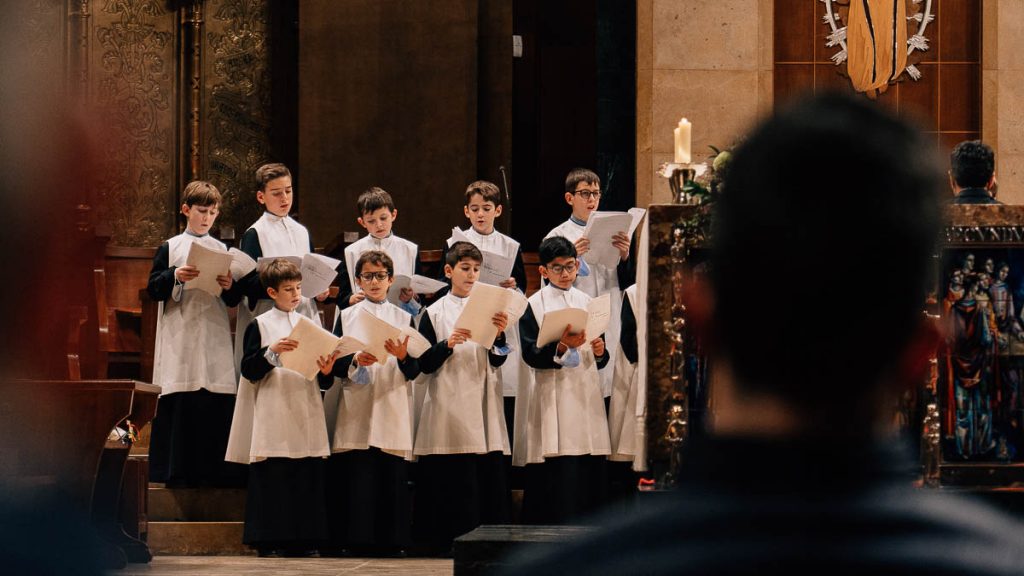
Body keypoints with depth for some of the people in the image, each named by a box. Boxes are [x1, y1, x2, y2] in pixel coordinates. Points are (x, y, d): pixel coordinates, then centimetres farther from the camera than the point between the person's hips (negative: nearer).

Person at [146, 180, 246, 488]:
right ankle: (177, 471, 0)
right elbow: (153, 289, 0)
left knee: (216, 403, -3)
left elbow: (234, 301, 13)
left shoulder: (222, 250, 13)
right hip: (180, 340, -2)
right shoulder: (171, 248, 6)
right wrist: (175, 276, -16)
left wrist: (230, 286, -9)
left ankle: (212, 470, 3)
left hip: (215, 339, 2)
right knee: (179, 403, -5)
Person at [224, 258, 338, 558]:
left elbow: (323, 383, 17)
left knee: (307, 478, 0)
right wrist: (271, 352, -20)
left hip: (306, 415, 4)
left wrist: (326, 371, -5)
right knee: (272, 477, -7)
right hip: (273, 415, -4)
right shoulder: (260, 325, 3)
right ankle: (269, 541, -4)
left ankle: (302, 540, 3)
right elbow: (249, 371, -6)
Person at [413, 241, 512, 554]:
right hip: (449, 407, -2)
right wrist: (448, 344, -16)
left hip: (483, 405, 2)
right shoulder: (435, 313, 5)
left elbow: (498, 360, 3)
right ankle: (451, 539, -1)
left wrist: (498, 335, -15)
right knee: (452, 478, -6)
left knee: (488, 474, -3)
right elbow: (425, 364, 0)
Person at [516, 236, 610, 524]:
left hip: (587, 395, 4)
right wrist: (561, 347, -23)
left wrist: (600, 351, -4)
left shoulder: (587, 302, 15)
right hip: (553, 398, -4)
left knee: (589, 475, 0)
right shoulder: (534, 305, 2)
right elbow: (530, 354, -9)